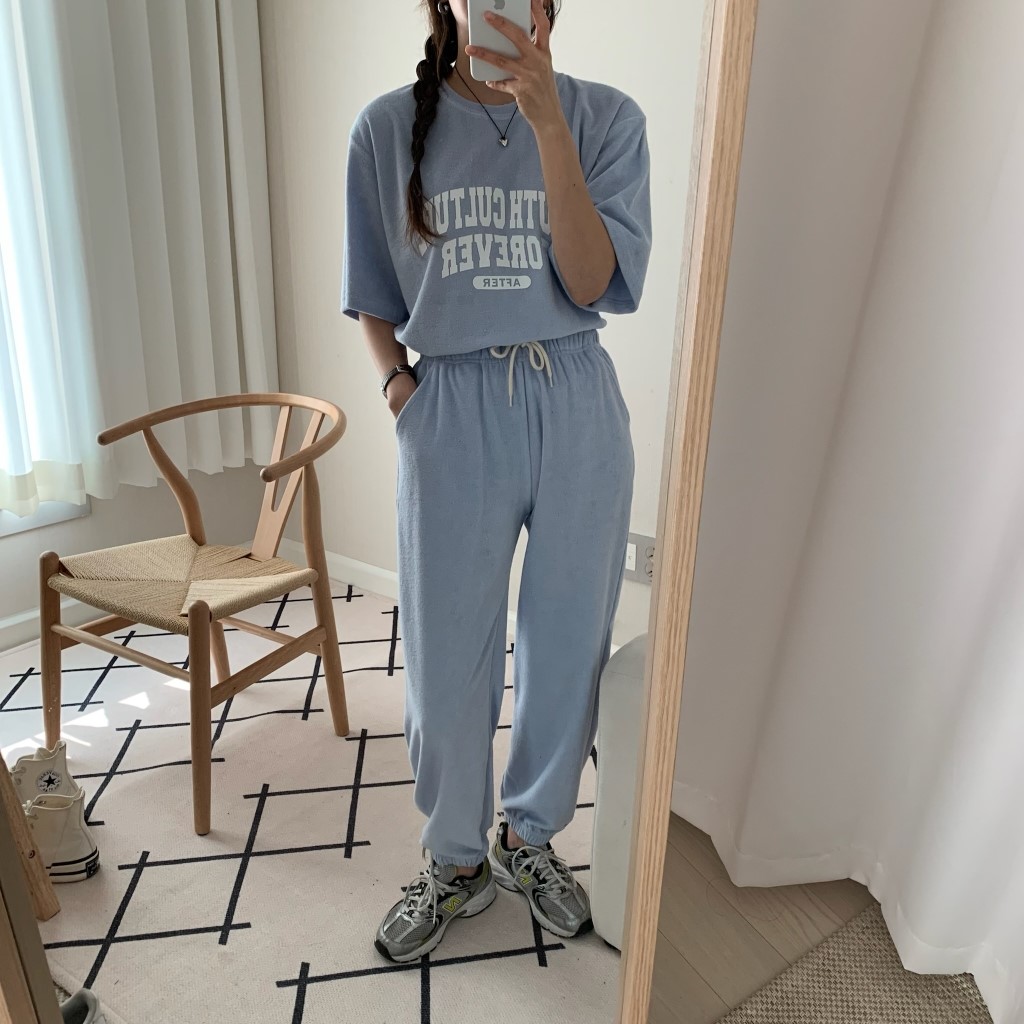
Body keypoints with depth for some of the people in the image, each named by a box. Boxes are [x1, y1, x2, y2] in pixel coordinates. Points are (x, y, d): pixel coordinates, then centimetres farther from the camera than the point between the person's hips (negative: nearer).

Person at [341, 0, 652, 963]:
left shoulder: (606, 117, 3)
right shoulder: (389, 127, 5)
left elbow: (595, 283, -10)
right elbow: (372, 294, 14)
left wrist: (545, 121, -17)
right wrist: (397, 381, -2)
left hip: (574, 407, 1)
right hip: (451, 414, 0)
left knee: (567, 641, 11)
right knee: (446, 657, 8)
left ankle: (531, 833, 38)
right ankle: (455, 861, 34)